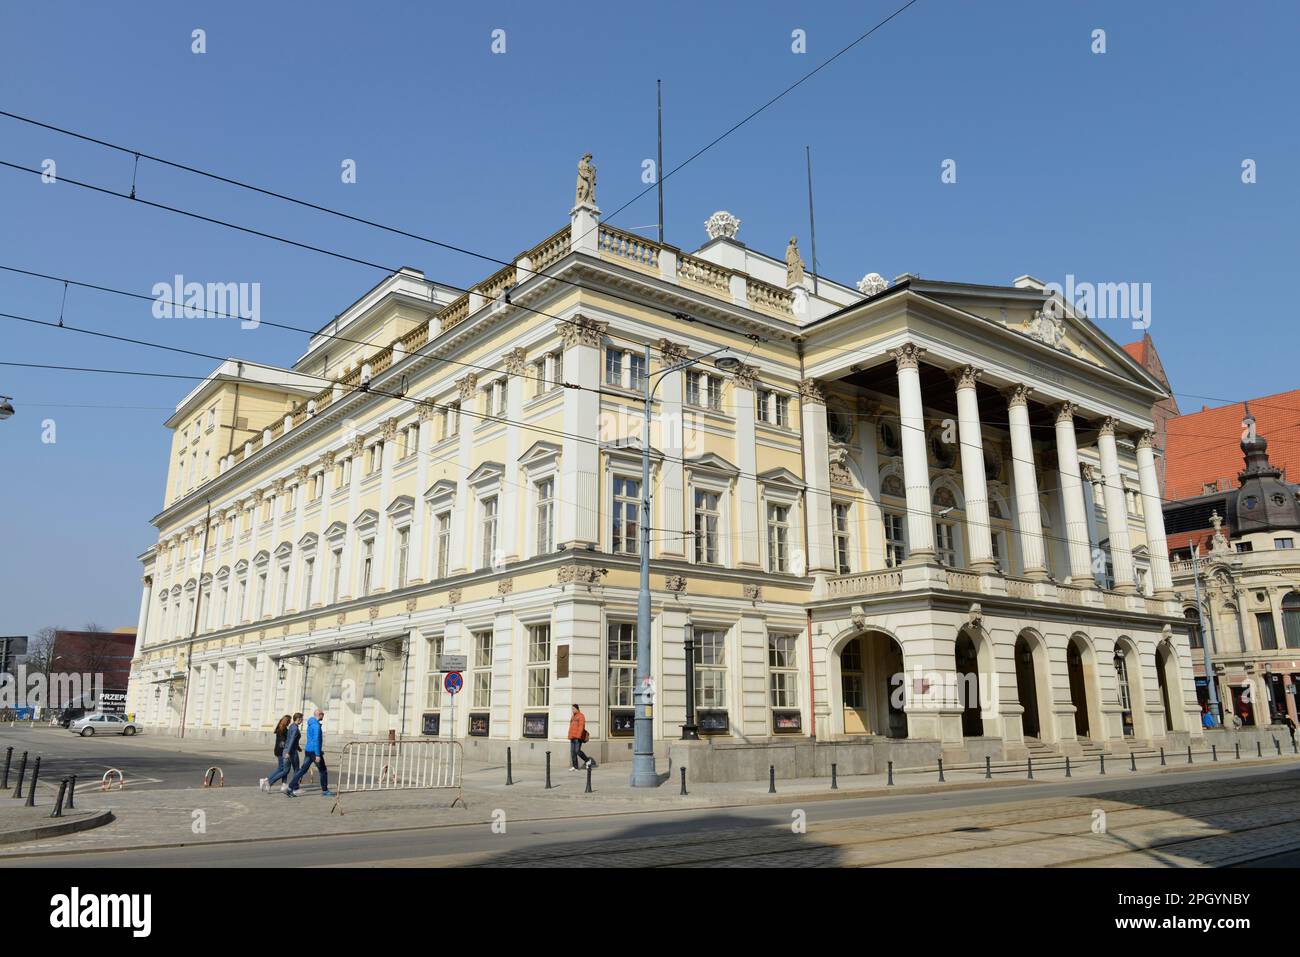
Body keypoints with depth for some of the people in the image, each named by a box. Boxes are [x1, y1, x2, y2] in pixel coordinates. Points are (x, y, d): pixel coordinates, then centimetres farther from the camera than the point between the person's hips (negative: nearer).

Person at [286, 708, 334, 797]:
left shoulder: (310, 724, 15)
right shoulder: (316, 725, -16)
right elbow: (316, 740, -23)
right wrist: (318, 755, -24)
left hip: (308, 750, 9)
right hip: (314, 751, -9)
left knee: (303, 770, 6)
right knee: (323, 771, 4)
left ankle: (290, 789, 0)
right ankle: (325, 791, 12)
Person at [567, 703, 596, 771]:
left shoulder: (581, 716, -6)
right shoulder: (573, 716, 19)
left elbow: (581, 726, -16)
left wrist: (578, 735, -24)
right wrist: (570, 736, 17)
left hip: (578, 737, -8)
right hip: (572, 737, 8)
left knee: (577, 751, -12)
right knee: (572, 752, 2)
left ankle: (587, 760, 9)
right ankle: (575, 767, 4)